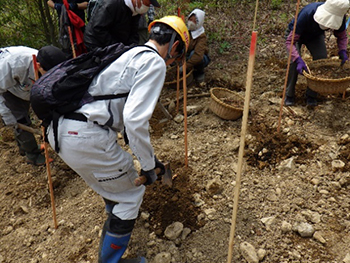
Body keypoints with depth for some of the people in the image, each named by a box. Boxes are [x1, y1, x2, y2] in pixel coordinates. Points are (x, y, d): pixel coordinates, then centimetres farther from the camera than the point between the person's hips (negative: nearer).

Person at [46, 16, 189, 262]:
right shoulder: (155, 63, -7)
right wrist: (148, 164, -5)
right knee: (131, 193, 11)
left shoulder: (129, 54, 22)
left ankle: (115, 211, 61)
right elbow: (135, 119, -20)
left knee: (114, 173, 34)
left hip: (60, 128, 10)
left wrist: (147, 155, 34)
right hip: (86, 138, -9)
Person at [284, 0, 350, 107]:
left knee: (321, 58, -20)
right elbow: (290, 41, -41)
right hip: (295, 34, -4)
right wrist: (299, 60, -53)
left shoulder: (340, 17, -28)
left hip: (315, 36, 4)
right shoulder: (307, 14, -43)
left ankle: (311, 95, -5)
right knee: (294, 61, -28)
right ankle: (289, 95, -11)